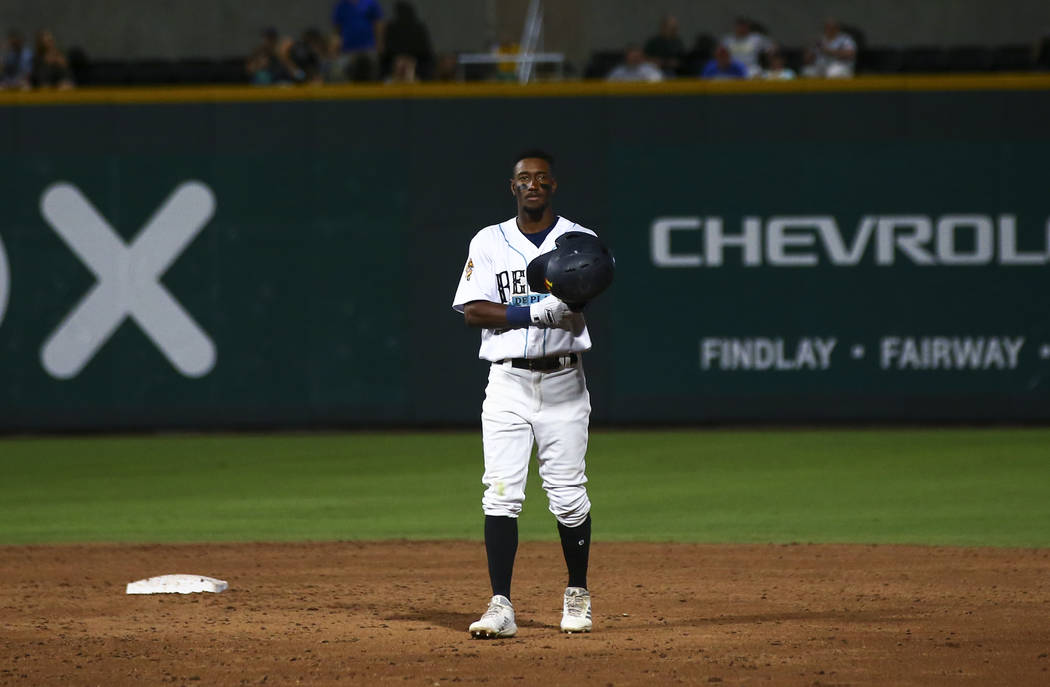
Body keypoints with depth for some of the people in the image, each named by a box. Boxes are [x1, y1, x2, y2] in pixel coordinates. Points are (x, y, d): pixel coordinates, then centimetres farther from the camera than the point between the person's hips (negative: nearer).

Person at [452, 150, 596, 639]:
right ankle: (501, 607, -12)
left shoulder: (580, 240, 6)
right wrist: (534, 312, -16)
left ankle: (577, 596, 19)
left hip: (563, 382, 0)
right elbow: (472, 310, -3)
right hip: (507, 382, 0)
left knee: (568, 496, 0)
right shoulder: (489, 243, 8)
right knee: (501, 494, -9)